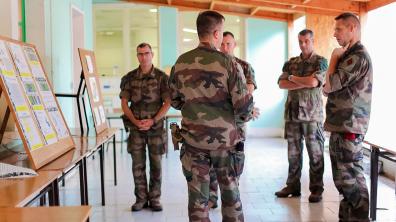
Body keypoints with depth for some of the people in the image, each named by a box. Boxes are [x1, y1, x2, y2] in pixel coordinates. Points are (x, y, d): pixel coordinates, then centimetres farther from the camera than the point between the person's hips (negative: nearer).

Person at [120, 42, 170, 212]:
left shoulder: (161, 77, -2)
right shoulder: (129, 78, 3)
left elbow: (168, 103, -4)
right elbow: (124, 103, 3)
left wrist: (152, 121, -13)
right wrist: (136, 121, -10)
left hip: (156, 127, -1)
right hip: (136, 127, 1)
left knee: (156, 164, 4)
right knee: (138, 164, 4)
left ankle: (154, 198, 16)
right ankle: (141, 198, 16)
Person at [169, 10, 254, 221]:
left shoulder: (181, 62, -1)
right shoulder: (228, 63, -11)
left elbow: (175, 101, 9)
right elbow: (243, 105, -14)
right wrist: (246, 115, 8)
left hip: (193, 139, 2)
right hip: (224, 138, -2)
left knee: (197, 198, 9)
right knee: (230, 194, 15)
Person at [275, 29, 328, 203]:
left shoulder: (320, 61, 1)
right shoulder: (290, 63, 13)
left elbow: (313, 81, -16)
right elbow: (281, 84, -1)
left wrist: (293, 78, -3)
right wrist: (304, 83, -12)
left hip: (312, 113, -4)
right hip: (292, 112, 4)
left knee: (315, 152, 1)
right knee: (293, 152, 9)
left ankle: (316, 189, 10)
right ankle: (293, 186, 19)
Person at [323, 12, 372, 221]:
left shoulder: (358, 56, -14)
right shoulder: (350, 55, 18)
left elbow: (329, 85, -17)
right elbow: (330, 88, 20)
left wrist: (334, 58, -5)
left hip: (348, 127, -10)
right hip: (341, 125, 10)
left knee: (352, 180, -6)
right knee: (343, 178, 16)